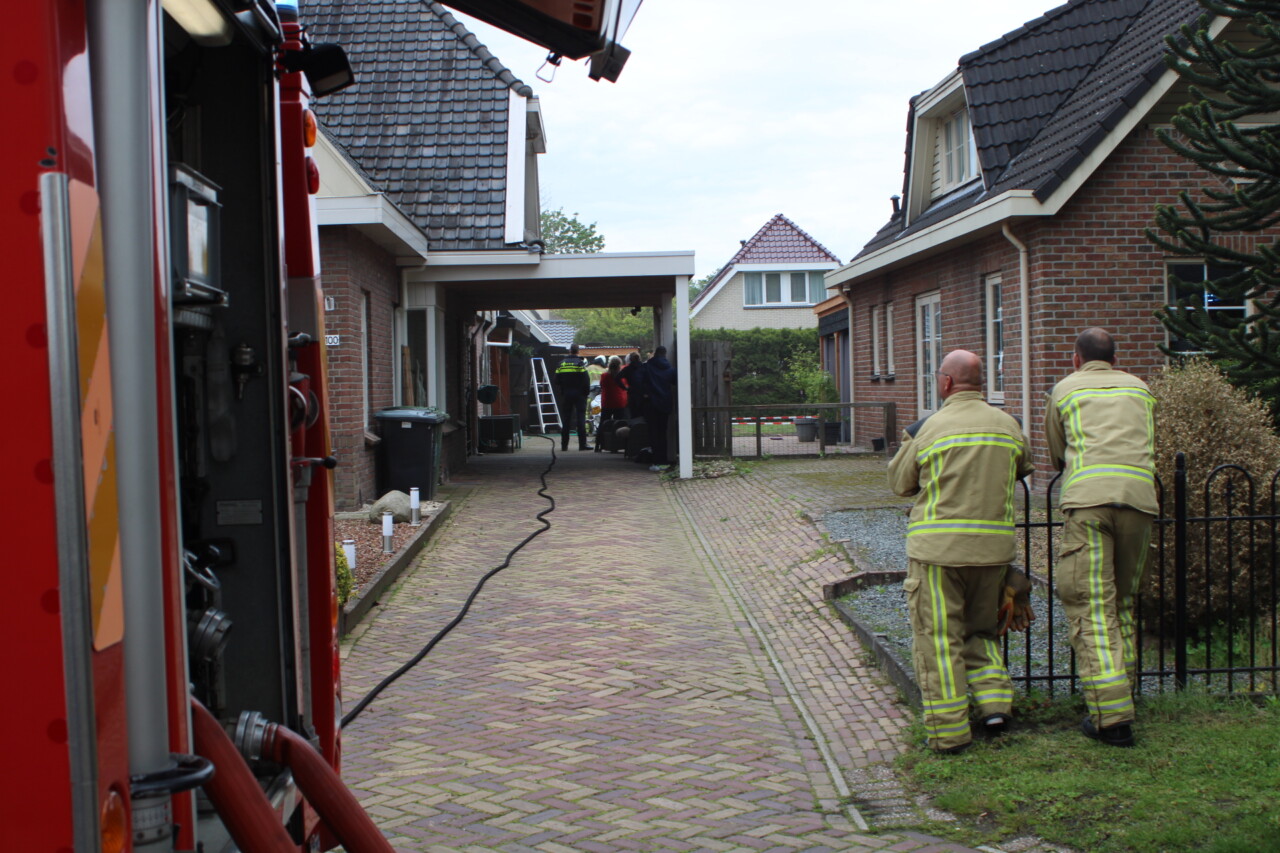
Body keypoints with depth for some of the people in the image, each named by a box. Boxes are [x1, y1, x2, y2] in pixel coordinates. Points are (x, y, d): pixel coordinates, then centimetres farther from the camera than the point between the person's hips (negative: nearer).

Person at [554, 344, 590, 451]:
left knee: (566, 419, 8)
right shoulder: (580, 363, -9)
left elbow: (557, 380, 6)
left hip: (566, 394, 4)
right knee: (581, 417, -3)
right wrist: (586, 392, 1)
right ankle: (582, 444, -9)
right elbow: (586, 381, -12)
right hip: (579, 394, -4)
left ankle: (564, 445, 7)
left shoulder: (561, 364, 5)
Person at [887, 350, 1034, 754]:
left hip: (939, 547, -5)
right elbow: (1023, 469, 22)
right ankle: (994, 702, 8)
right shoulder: (1007, 425, 6)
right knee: (980, 630, 22)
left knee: (938, 638, 2)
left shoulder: (932, 428, -7)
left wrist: (909, 442, 19)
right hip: (993, 547, 5)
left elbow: (899, 483, 4)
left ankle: (949, 731, 4)